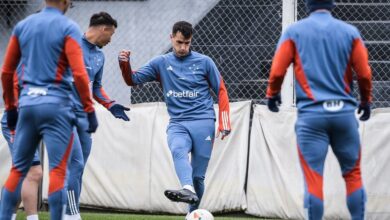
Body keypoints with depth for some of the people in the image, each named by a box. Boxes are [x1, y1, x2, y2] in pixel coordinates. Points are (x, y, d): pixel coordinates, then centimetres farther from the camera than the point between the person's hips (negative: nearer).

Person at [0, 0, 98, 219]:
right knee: (58, 170, -5)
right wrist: (90, 110, -9)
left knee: (18, 170, 10)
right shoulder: (68, 28, -5)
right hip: (56, 105, -5)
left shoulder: (22, 26, 11)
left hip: (27, 103, 5)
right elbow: (79, 73, -13)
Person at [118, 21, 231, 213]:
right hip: (177, 124, 0)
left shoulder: (204, 62, 6)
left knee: (198, 176, -3)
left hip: (203, 123, 0)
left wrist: (224, 123, 2)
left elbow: (221, 91, 9)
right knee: (178, 150, -34)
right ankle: (188, 190, -55)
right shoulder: (161, 63, 10)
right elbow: (133, 80, 8)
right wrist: (125, 64, -13)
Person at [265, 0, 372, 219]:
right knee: (353, 174, 11)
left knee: (313, 177, -3)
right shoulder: (350, 32, 4)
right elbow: (365, 73, 2)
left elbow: (277, 71, -1)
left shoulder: (294, 32, 2)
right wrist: (366, 100, 19)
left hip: (311, 113, -1)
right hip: (344, 112, 1)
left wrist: (273, 94, 18)